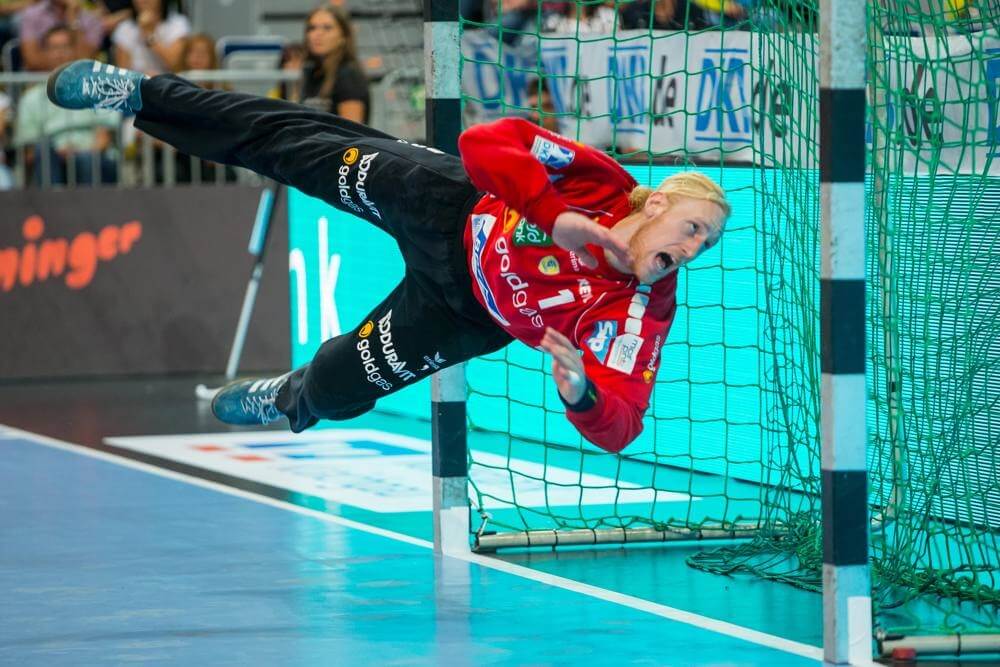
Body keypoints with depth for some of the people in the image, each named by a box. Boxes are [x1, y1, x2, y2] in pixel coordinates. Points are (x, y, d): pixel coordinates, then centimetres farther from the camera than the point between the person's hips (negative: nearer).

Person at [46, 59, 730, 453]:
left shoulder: (639, 315, -32)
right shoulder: (603, 183, -32)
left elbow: (619, 424, -38)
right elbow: (485, 143, -33)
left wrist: (581, 392, -59)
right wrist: (559, 218, -41)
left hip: (462, 306, 1)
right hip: (446, 205, -1)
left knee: (340, 385, 15)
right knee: (290, 142, 7)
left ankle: (293, 400, 57)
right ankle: (138, 94, 28)